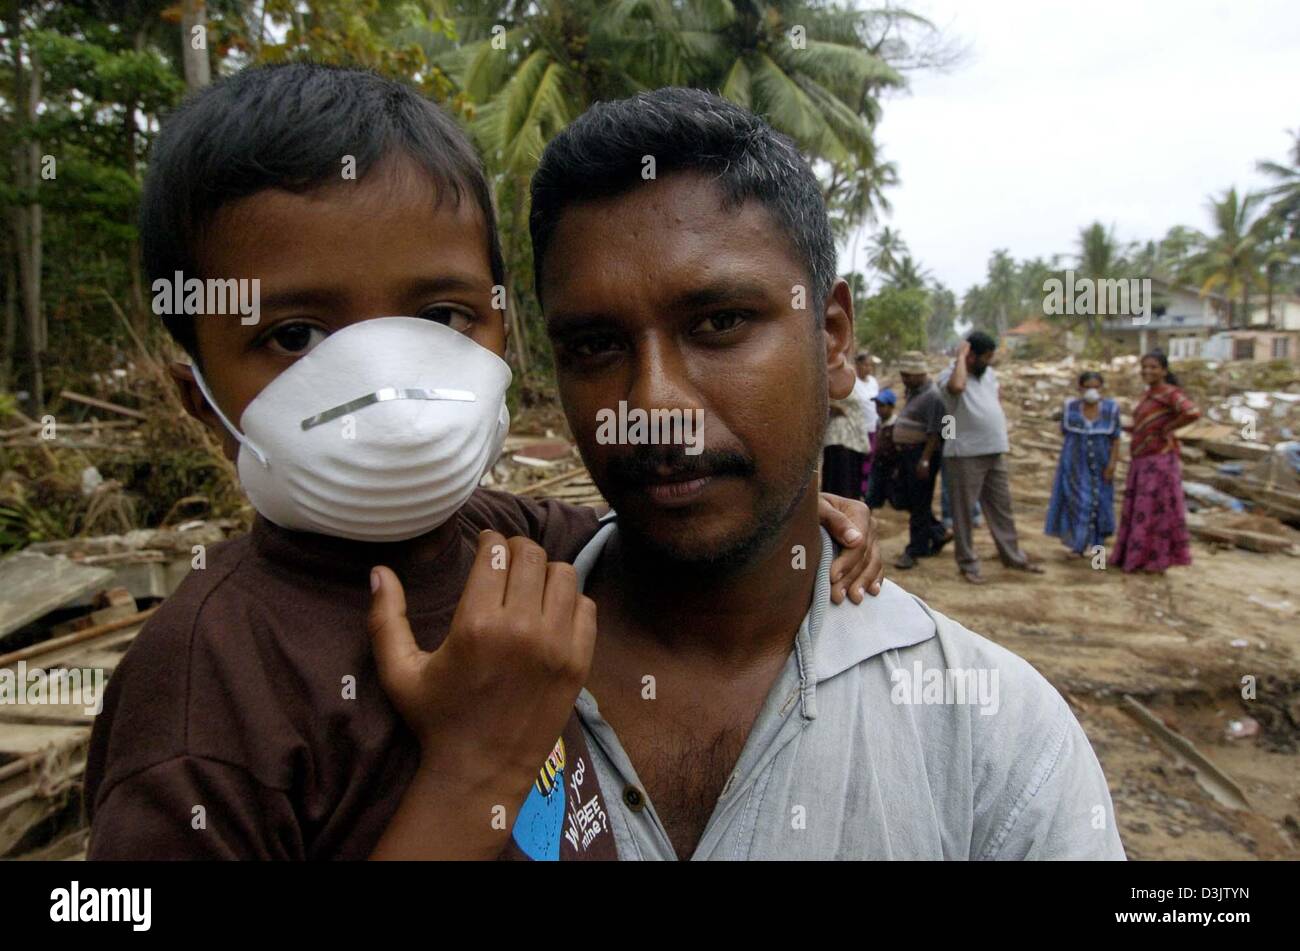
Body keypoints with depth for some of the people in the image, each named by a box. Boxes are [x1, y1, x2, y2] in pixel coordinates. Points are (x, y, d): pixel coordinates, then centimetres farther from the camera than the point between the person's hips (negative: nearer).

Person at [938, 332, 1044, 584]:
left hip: (995, 452, 7)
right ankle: (967, 563, 11)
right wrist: (961, 355, -22)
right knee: (964, 511, 2)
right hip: (967, 454, -7)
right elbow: (957, 386, -35)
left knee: (1002, 507, 15)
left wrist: (1002, 436, 17)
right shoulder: (949, 376, -11)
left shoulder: (990, 374, 13)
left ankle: (1012, 556, 27)